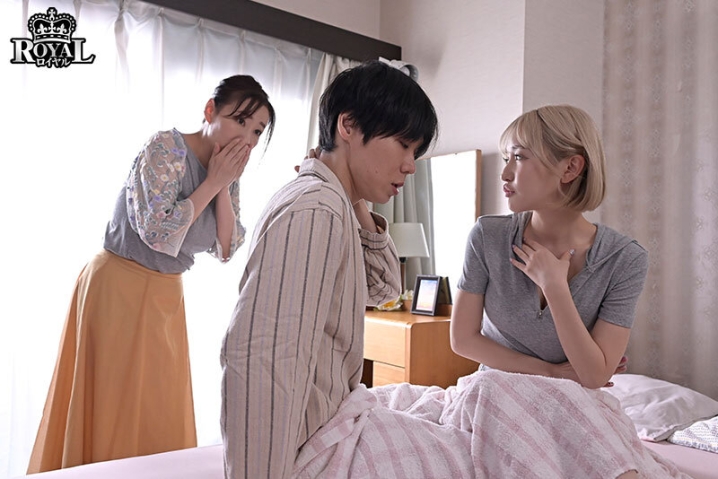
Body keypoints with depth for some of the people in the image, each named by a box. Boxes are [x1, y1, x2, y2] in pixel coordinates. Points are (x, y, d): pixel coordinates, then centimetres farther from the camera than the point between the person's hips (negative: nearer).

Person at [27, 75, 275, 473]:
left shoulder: (227, 173, 4)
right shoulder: (166, 147, -17)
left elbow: (227, 249, -1)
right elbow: (159, 232, -25)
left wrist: (226, 186, -10)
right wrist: (212, 182, -20)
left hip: (167, 295, 7)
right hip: (120, 289, -7)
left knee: (161, 414, 13)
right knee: (115, 409, 3)